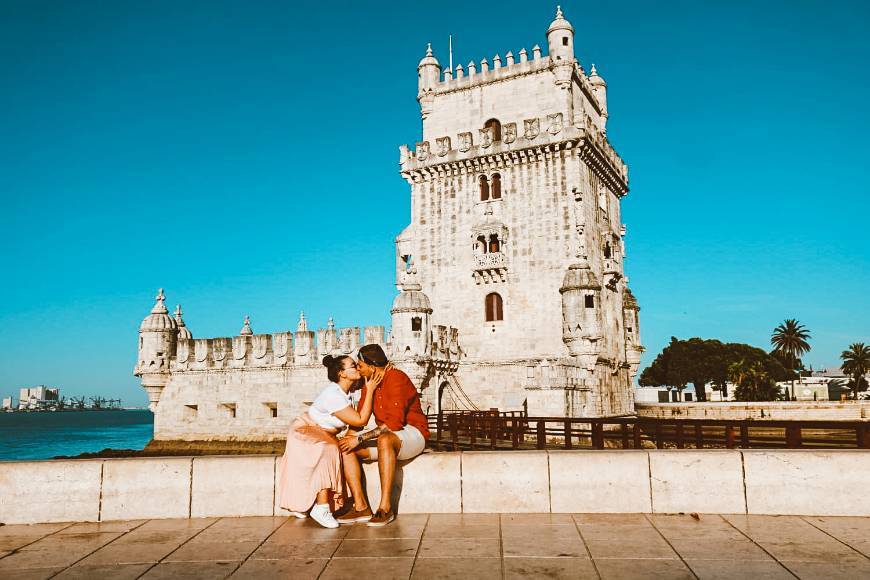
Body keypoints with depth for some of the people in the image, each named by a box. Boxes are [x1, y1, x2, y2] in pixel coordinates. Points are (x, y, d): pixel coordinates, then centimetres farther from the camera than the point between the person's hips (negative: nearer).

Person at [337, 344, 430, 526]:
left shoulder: (396, 378, -20)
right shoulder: (369, 383, 7)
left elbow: (394, 422, -29)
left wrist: (360, 438, -29)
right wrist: (351, 436, -11)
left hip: (412, 434, -8)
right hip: (385, 435, 8)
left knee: (384, 440, -40)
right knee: (346, 446, -12)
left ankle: (385, 507, -33)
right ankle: (361, 506, -15)